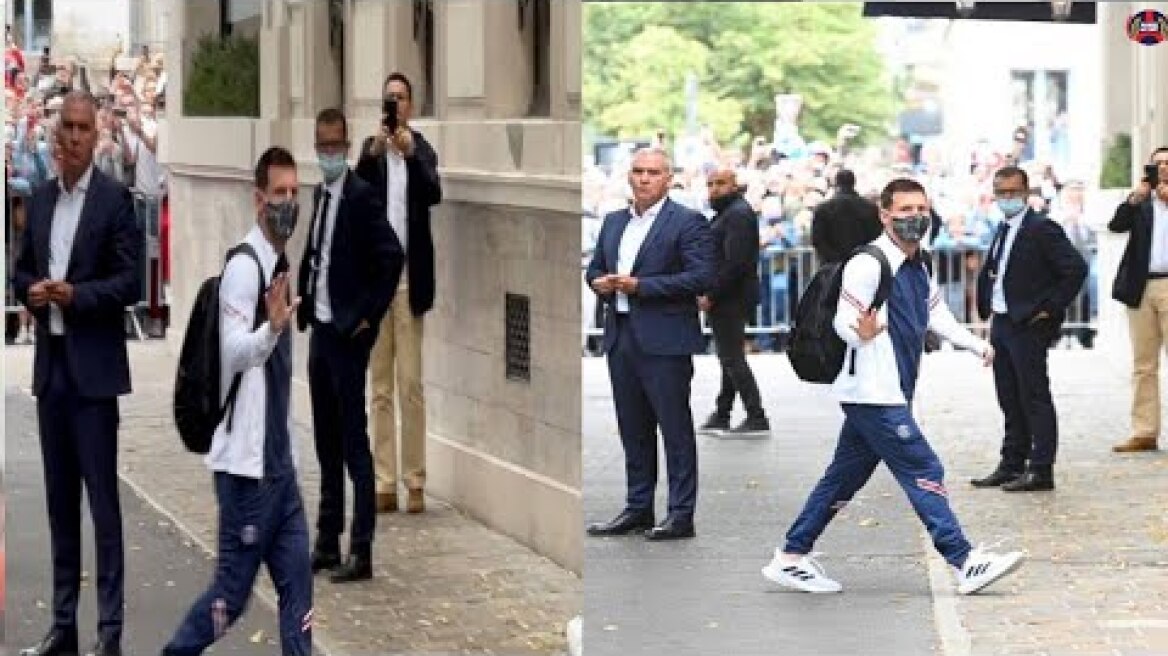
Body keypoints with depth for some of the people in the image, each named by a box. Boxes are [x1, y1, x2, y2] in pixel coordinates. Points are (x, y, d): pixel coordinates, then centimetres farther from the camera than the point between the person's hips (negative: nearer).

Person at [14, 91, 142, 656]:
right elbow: (22, 270, 18)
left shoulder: (115, 200, -5)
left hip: (94, 366, -6)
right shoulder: (39, 200, 13)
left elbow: (130, 282, -8)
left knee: (102, 499, -5)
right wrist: (31, 291, -4)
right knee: (60, 500, 10)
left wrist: (75, 295, -21)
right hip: (50, 364, 6)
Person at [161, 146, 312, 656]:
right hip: (245, 465, -9)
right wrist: (273, 326, -43)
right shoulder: (243, 268, -16)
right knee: (233, 592, -1)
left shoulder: (280, 266, 12)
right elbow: (233, 354, -27)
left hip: (279, 462, 9)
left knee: (297, 583, 6)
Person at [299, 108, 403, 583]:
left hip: (348, 335, -8)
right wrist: (305, 305, 11)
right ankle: (327, 543, 20)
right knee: (326, 442, 13)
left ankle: (362, 552, -4)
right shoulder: (321, 196, 13)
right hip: (320, 330, 8)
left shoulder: (362, 196, -13)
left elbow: (393, 258, -20)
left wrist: (368, 317, -16)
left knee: (354, 443, -6)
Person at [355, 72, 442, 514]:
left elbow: (434, 194, -14)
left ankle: (415, 482, 0)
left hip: (410, 278, -2)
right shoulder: (370, 149, 6)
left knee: (411, 384, -2)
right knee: (380, 387, 4)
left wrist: (410, 153, -29)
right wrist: (373, 152, -28)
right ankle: (384, 483, 5)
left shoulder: (423, 150, 3)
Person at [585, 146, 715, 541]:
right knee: (633, 430, 12)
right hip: (621, 337, 7)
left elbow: (702, 277, -14)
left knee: (675, 428, -2)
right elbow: (594, 268, 24)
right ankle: (638, 509, 19)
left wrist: (640, 285, -17)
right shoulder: (614, 223, 17)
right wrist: (599, 282, -2)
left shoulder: (688, 223, -5)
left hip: (665, 341, -7)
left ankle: (681, 515, 1)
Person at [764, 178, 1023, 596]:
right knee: (923, 471, -11)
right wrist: (861, 334, -39)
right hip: (873, 394, -9)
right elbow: (843, 322, -18)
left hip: (893, 394, 9)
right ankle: (965, 564, -11)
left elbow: (935, 313, 28)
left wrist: (976, 345, 22)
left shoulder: (916, 264, 14)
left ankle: (791, 558, 19)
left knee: (845, 477, 12)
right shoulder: (869, 265, -15)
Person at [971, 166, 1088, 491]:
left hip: (1028, 326, -9)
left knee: (1035, 399, -5)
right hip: (1001, 324, 9)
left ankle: (1040, 471, -3)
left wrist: (1051, 308, -16)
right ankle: (1012, 465, 20)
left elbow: (1076, 268, -19)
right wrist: (986, 306, 14)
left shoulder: (1041, 228, -13)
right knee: (1010, 401, 13)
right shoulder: (1003, 229, 14)